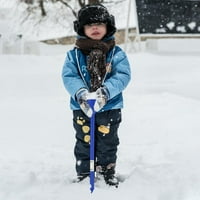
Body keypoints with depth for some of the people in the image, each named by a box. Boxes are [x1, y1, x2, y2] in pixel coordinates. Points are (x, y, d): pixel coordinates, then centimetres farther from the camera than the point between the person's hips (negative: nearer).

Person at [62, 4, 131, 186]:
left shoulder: (116, 53, -4)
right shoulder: (74, 55, -2)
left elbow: (123, 76, -13)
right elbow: (68, 77, -9)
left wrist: (106, 90, -30)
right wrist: (80, 92, -29)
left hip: (109, 108, 0)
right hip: (82, 108, 0)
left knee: (108, 143, 12)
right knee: (83, 143, 11)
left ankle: (108, 172, 29)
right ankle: (83, 173, 24)